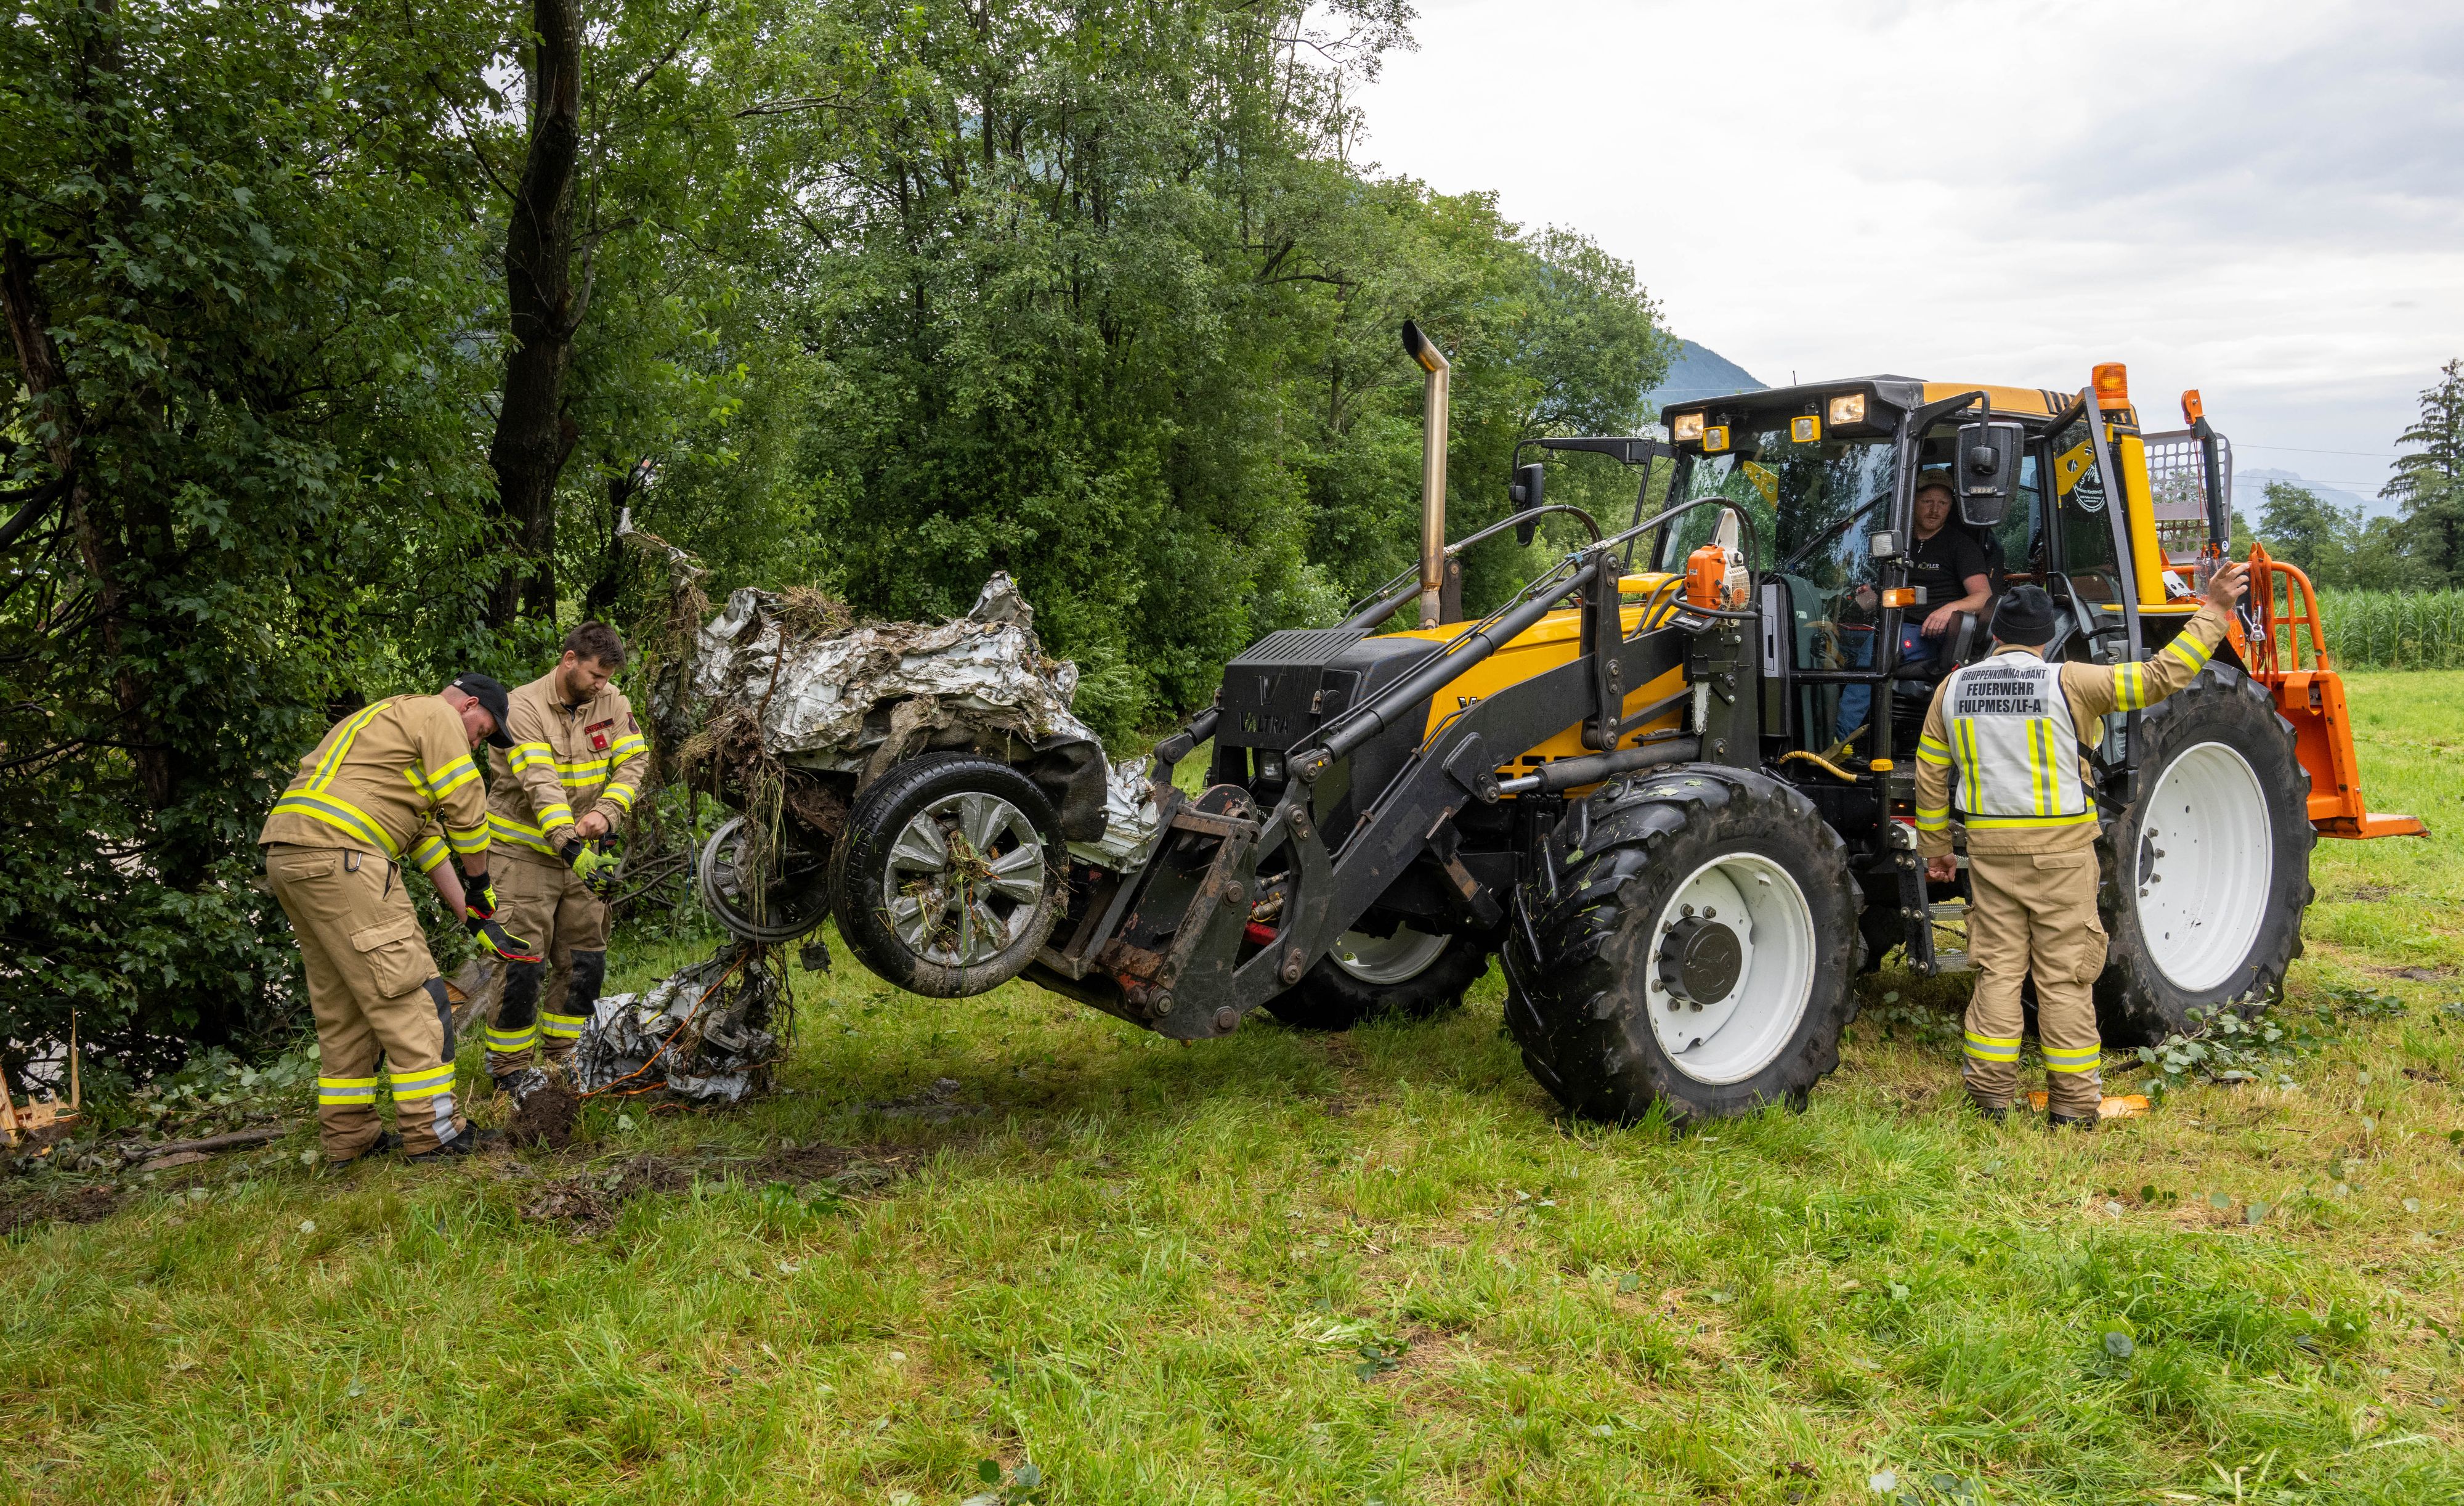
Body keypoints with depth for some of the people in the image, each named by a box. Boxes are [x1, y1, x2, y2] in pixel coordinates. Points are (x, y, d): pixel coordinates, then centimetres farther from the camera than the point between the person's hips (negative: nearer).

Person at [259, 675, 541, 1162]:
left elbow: (426, 837, 28)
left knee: (340, 1002, 15)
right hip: (338, 853, -11)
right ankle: (431, 1130, -5)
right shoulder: (438, 715, 2)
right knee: (408, 992, -7)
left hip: (288, 857, 11)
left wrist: (474, 917, 23)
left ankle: (348, 1135, 19)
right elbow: (465, 810, -5)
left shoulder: (394, 719, 32)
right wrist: (479, 883, 11)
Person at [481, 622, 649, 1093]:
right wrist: (569, 846, -37)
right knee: (523, 964, -7)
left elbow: (633, 760, -5)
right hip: (526, 851, -6)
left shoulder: (612, 703, 1)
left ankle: (563, 1059, 23)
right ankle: (509, 1069, 6)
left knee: (585, 962, 9)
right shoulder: (524, 707, -16)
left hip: (582, 850, 6)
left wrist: (605, 812, -23)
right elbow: (541, 784, -26)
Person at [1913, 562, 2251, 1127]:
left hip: (1990, 847, 3)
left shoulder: (1952, 690, 3)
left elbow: (1931, 776, 8)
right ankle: (2072, 1101, 11)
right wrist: (2213, 613, -1)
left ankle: (1990, 1091, 10)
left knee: (1998, 969, 10)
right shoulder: (2069, 684, -9)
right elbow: (2162, 676, -9)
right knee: (2064, 975, 4)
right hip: (2060, 848, -3)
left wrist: (1934, 848, 17)